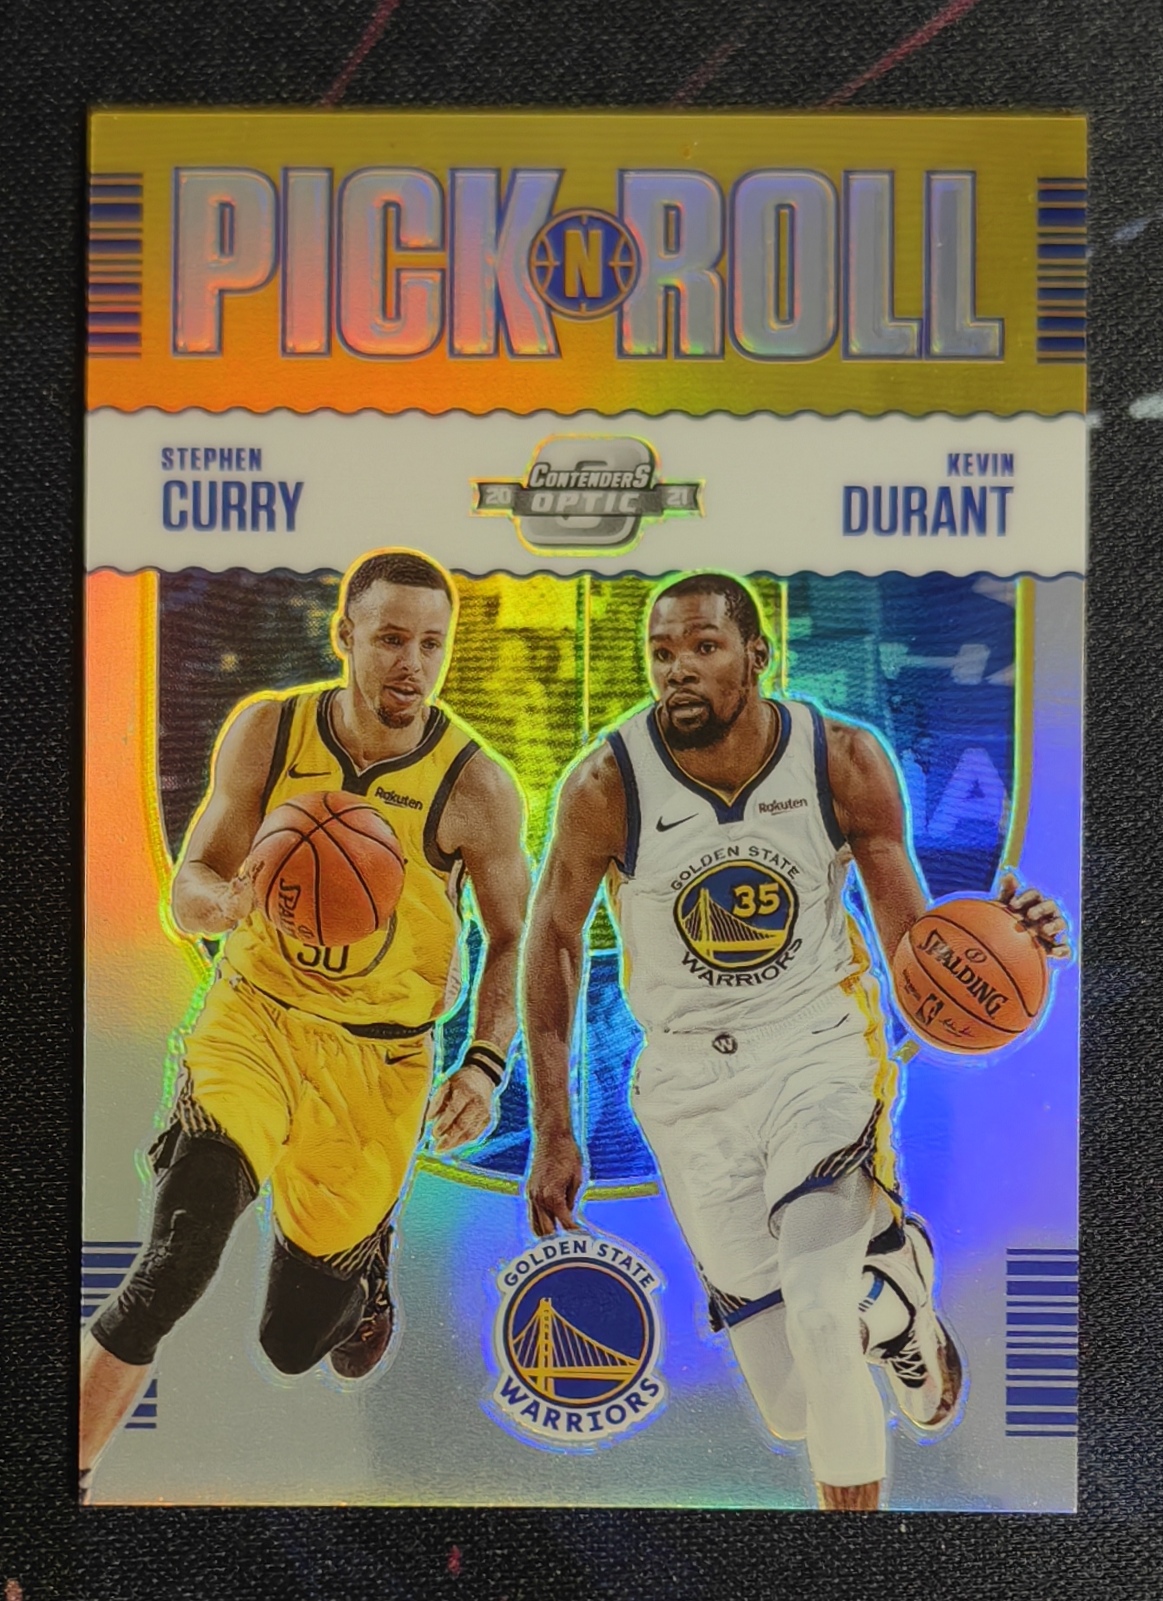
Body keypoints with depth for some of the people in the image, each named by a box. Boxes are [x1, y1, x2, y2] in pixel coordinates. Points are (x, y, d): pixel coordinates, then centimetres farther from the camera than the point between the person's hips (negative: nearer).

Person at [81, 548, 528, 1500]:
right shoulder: (265, 732, -10)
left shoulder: (475, 787, -15)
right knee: (173, 1271, -19)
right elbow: (187, 893, -5)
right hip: (254, 1018, 1)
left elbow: (514, 938, -2)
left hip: (379, 1057, 0)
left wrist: (486, 1064, -15)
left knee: (294, 1339, 11)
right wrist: (231, 900, -29)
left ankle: (367, 1248, 46)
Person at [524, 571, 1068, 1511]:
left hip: (821, 1051, 0)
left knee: (820, 1316, -19)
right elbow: (554, 939, -3)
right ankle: (896, 1299, 40)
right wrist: (553, 1134, -2)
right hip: (689, 1082, 1)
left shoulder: (846, 761, -13)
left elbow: (913, 945, -4)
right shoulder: (608, 783, -16)